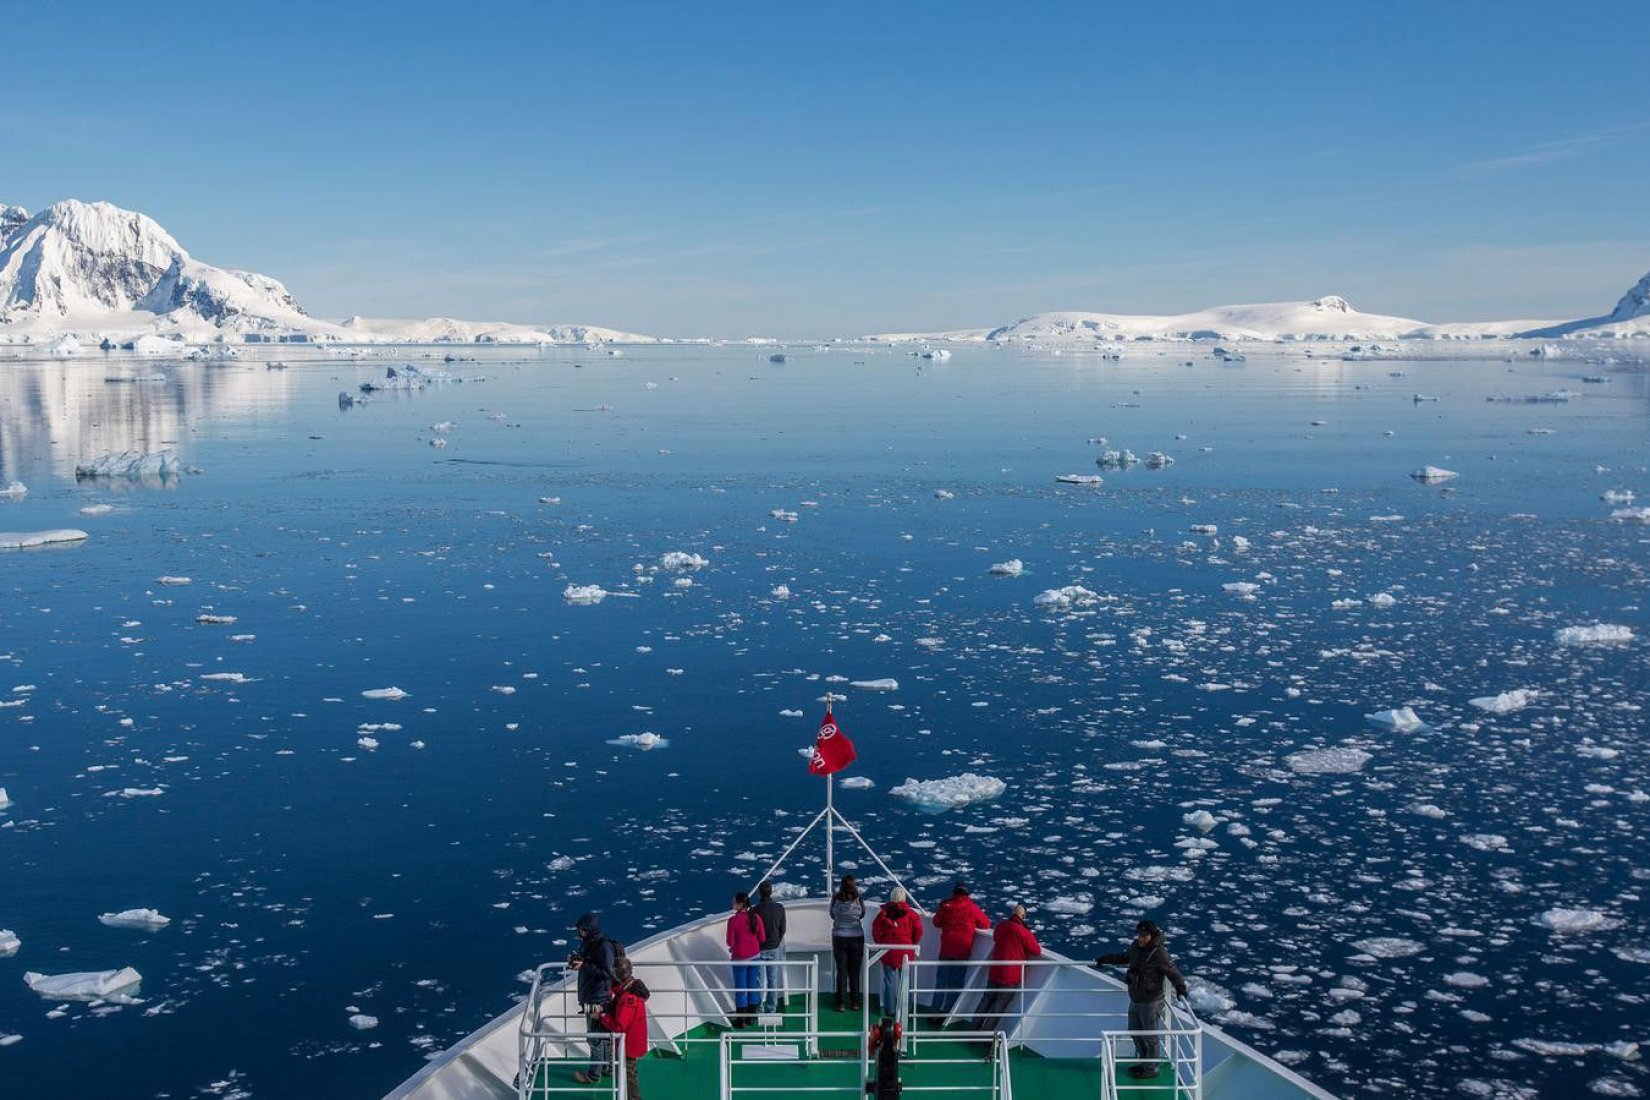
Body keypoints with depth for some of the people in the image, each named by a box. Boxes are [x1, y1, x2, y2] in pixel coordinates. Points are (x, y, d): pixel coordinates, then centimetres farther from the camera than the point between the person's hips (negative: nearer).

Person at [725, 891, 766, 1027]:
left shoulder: (733, 920, -20)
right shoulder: (756, 918, -6)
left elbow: (730, 941, -14)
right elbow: (762, 938, 1)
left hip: (740, 958, -4)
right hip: (755, 955, 4)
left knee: (740, 989, 8)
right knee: (753, 987, 15)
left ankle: (741, 1020, 16)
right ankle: (751, 1018, 25)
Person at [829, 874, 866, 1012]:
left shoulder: (836, 898, -10)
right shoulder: (859, 900, -10)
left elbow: (832, 915, 3)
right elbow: (862, 915, 6)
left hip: (839, 938, 0)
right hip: (856, 938, 0)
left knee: (841, 971, 7)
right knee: (854, 972, 11)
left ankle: (841, 1004, 7)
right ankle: (855, 1003, 15)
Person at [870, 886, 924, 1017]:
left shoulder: (884, 913, -3)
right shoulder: (910, 913, -5)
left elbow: (876, 932, -2)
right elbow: (918, 930, -5)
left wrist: (881, 944, 12)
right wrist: (912, 943, 9)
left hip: (888, 951, 0)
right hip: (905, 952, 0)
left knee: (889, 979, 6)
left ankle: (890, 1009, 9)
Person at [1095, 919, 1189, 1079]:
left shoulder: (1159, 953, -23)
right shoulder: (1136, 947, 1)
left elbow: (1172, 971, -23)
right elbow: (1124, 957, 21)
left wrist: (1180, 986, -40)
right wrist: (1105, 959, 30)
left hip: (1150, 1001, -8)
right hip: (1134, 999, 8)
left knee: (1149, 1036, 4)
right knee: (1135, 1031, 21)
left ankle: (1151, 1068, 19)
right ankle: (1144, 1061, 38)